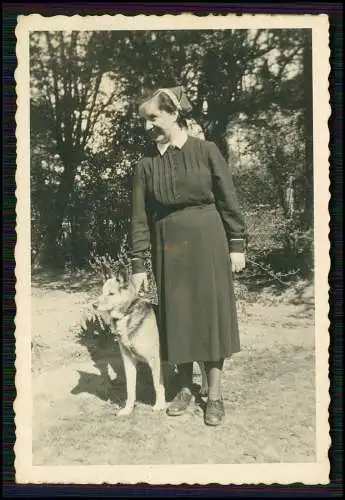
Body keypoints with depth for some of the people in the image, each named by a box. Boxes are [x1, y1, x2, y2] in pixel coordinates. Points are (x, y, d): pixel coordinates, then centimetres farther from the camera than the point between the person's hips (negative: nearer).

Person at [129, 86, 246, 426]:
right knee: (176, 315, 8)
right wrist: (138, 264, 0)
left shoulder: (206, 151, -3)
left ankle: (214, 394, 15)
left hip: (207, 241, -2)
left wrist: (237, 244, -3)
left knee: (211, 312, 3)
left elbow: (228, 200, -1)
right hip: (168, 246, 2)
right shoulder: (146, 164, 3)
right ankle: (185, 388, 26)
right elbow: (140, 217, 3)